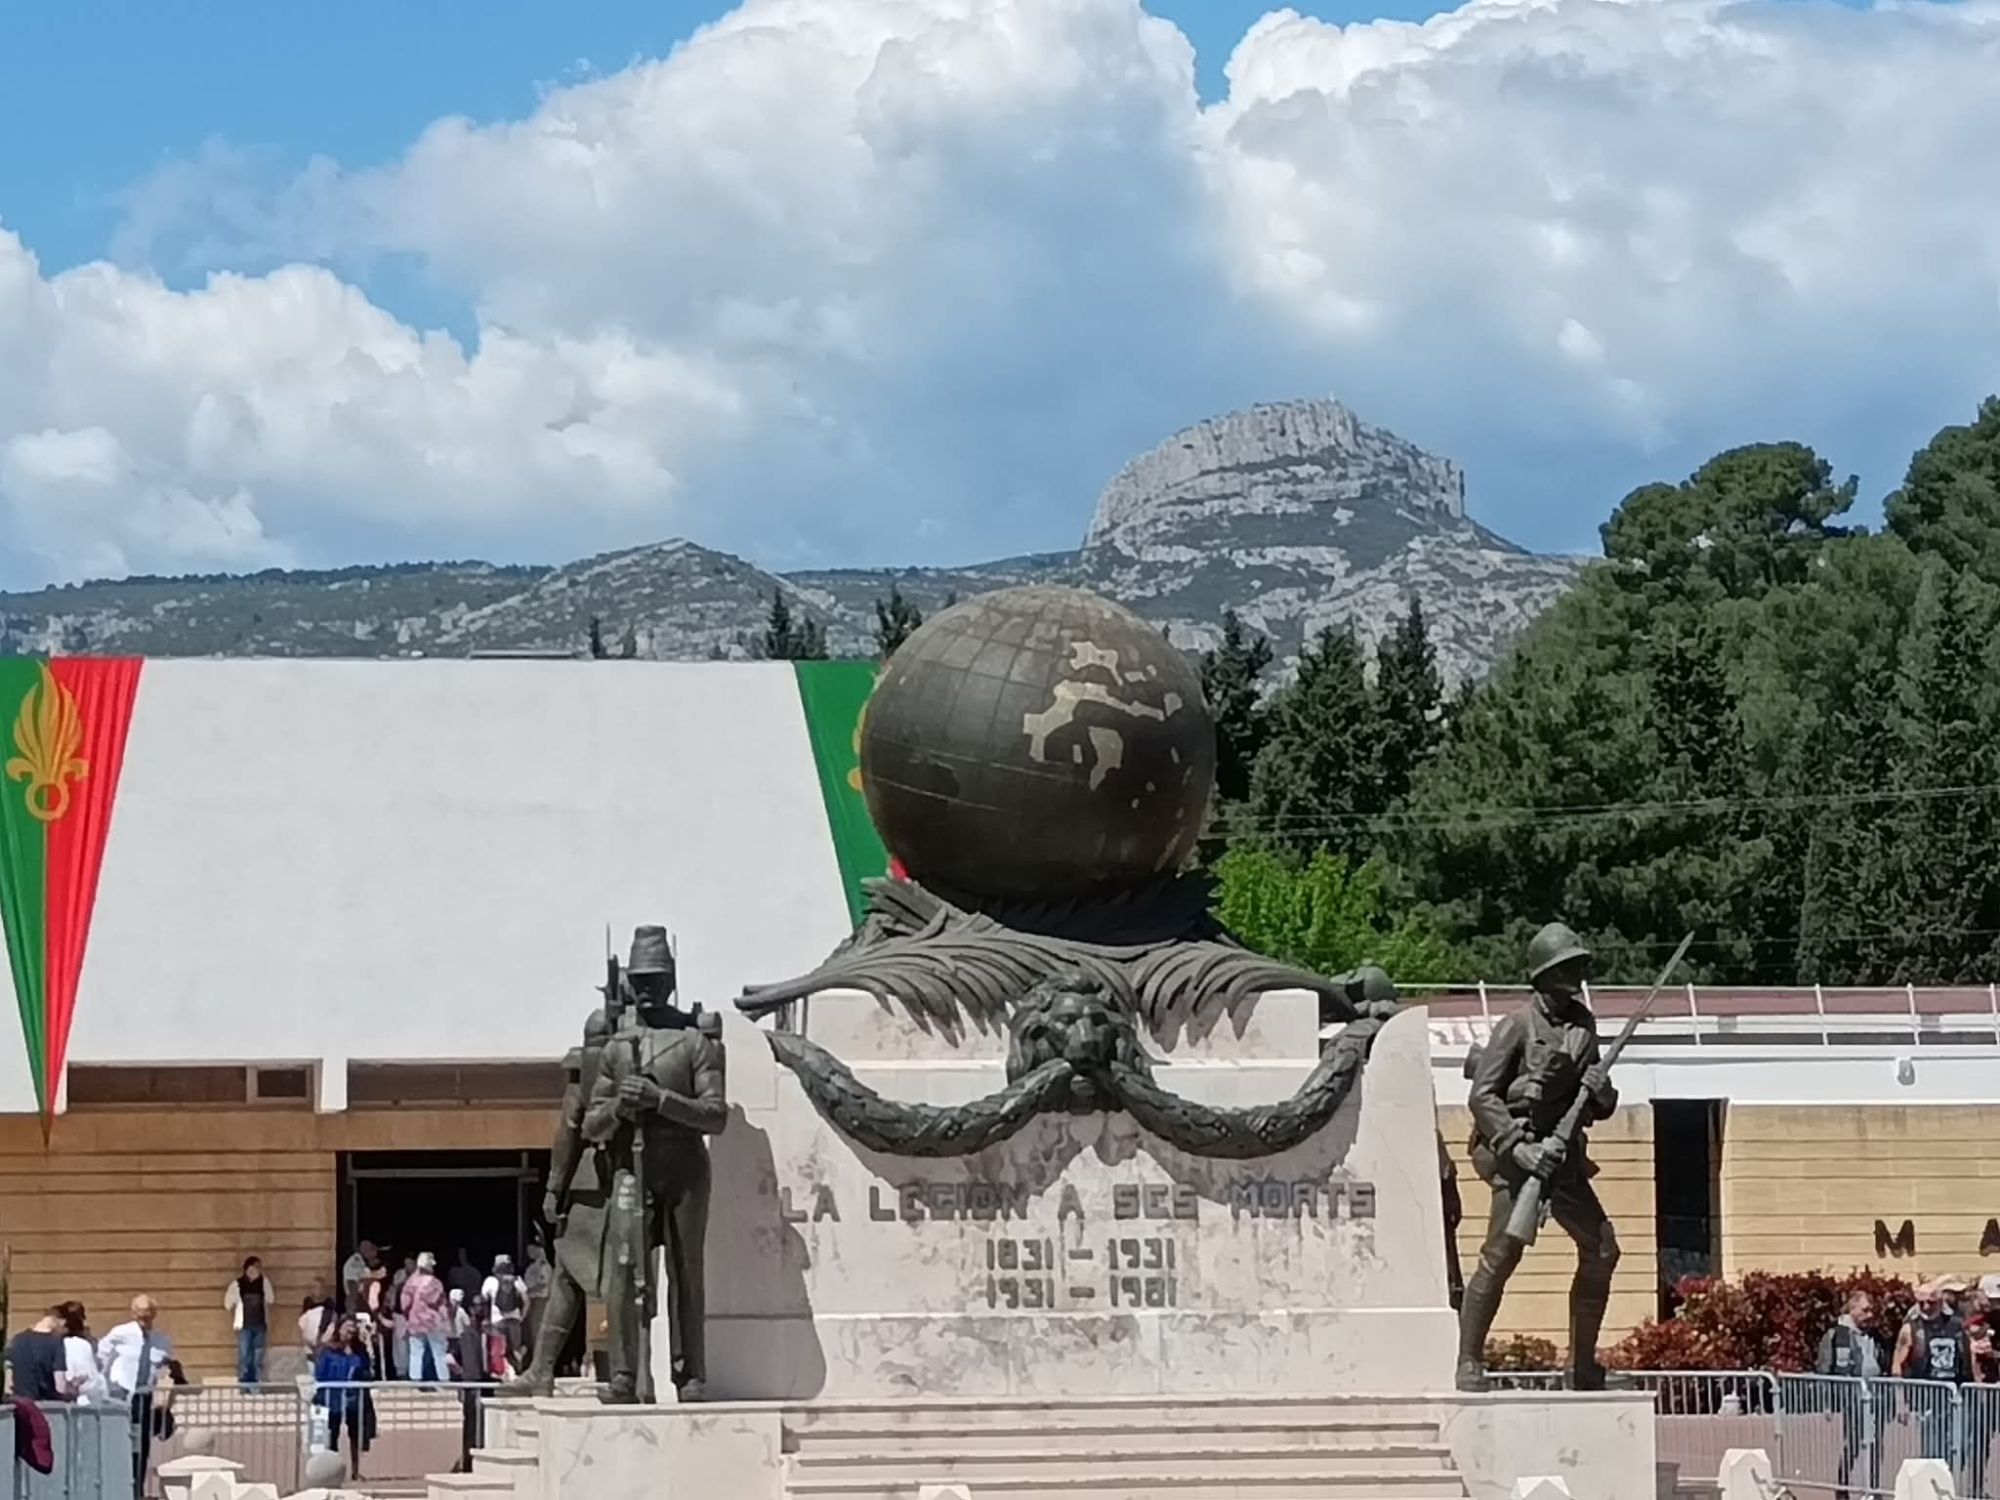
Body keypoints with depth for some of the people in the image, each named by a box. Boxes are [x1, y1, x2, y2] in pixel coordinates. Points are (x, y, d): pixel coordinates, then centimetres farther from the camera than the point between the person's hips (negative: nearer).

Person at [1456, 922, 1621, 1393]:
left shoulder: (1583, 1026, 12)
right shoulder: (1518, 1026, -7)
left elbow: (1597, 1109, 18)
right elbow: (1482, 1095, -12)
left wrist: (1601, 1092, -6)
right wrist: (1518, 1146, -21)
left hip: (1561, 1155, 7)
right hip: (1514, 1152, -7)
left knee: (1602, 1249, 5)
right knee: (1502, 1253, -17)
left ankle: (1583, 1367, 16)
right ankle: (1469, 1363, -14)